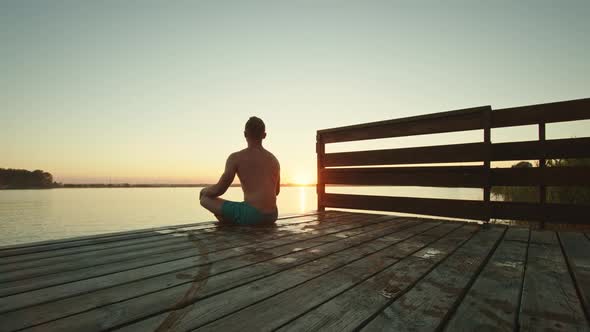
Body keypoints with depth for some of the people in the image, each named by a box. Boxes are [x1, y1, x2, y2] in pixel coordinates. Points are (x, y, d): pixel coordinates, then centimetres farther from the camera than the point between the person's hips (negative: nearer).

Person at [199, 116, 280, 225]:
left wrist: (204, 190, 18)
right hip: (272, 216, 7)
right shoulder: (274, 159, 12)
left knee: (205, 199, 8)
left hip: (251, 215, -7)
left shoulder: (236, 158, -5)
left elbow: (219, 189, -5)